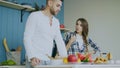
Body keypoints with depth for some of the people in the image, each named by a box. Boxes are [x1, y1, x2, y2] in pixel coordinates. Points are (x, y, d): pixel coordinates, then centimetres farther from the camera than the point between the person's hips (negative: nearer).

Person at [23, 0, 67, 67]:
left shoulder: (56, 22, 13)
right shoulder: (34, 16, -6)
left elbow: (59, 41, 12)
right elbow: (27, 38, -13)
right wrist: (32, 57, -27)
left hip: (48, 60, 6)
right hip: (36, 60, -6)